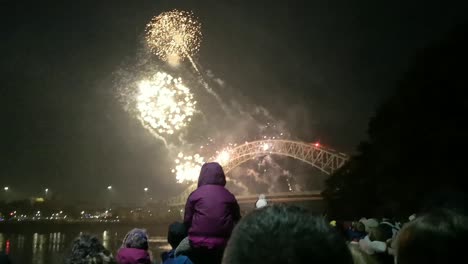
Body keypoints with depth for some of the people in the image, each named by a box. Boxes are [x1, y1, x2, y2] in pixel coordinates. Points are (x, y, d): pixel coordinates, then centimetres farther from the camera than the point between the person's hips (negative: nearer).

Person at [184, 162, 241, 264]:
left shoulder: (195, 194, 3)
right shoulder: (229, 196, 8)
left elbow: (187, 221, 4)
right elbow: (237, 221, 12)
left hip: (198, 243, -1)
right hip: (222, 243, 2)